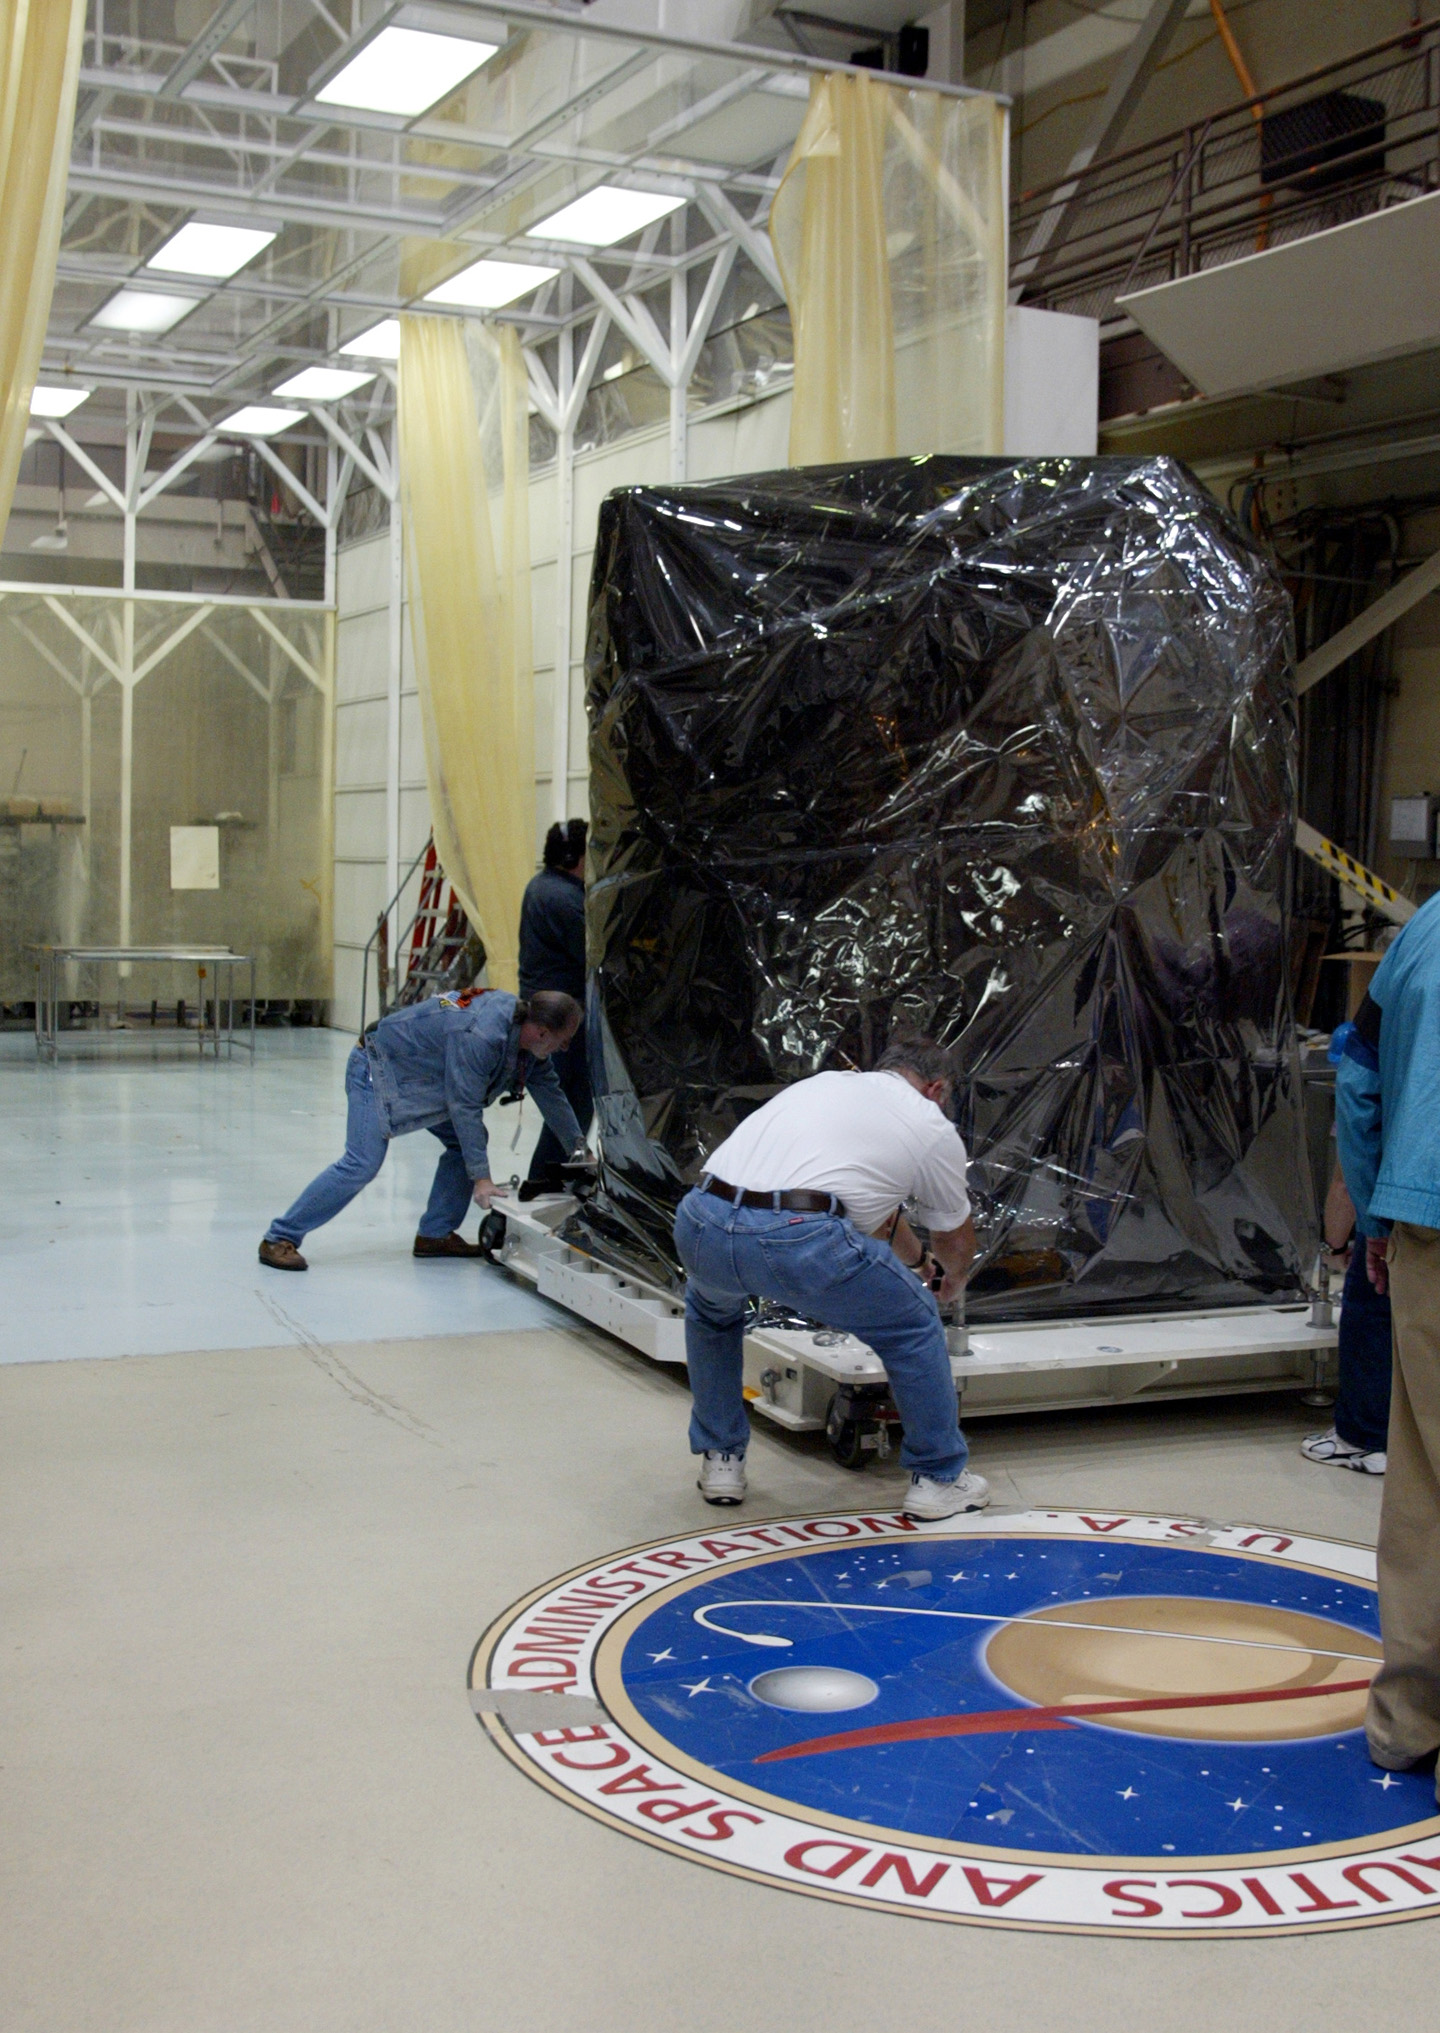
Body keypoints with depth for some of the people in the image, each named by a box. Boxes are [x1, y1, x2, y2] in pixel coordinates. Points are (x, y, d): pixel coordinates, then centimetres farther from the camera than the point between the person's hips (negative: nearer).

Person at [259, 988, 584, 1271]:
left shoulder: (524, 1028, -4)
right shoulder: (478, 1037, -34)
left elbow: (548, 1091, 6)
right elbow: (465, 1107, -32)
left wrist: (578, 1146, 5)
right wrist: (480, 1177, -30)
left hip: (417, 1077, 10)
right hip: (378, 1071, -10)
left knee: (466, 1142, 4)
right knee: (361, 1164, -18)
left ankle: (435, 1235, 10)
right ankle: (280, 1239, -11)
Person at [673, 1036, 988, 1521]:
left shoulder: (824, 1081, 36)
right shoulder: (933, 1128, 20)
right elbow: (956, 1238, 36)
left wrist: (916, 1258, 68)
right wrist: (952, 1279, 60)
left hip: (699, 1224, 5)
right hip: (804, 1243, -5)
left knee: (710, 1310, 40)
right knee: (914, 1326, 22)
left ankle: (720, 1460, 39)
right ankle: (940, 1477, 30)